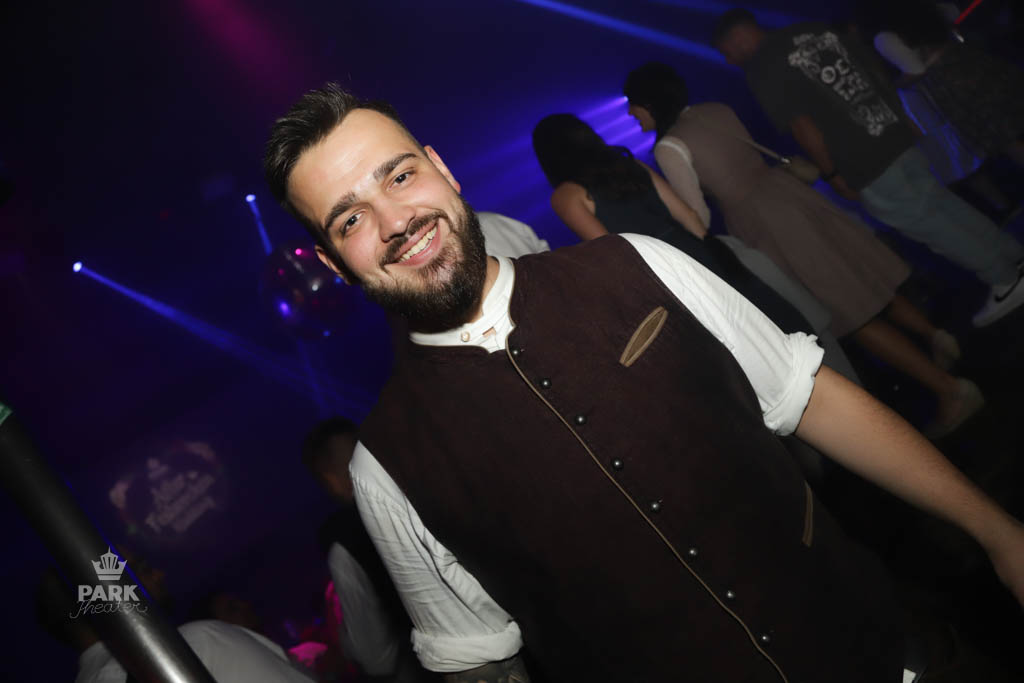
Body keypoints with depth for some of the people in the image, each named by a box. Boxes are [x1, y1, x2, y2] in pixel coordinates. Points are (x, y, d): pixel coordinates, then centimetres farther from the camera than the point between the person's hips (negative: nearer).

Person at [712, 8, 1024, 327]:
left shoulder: (760, 72, -11)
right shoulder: (813, 31, 13)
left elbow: (803, 125, -17)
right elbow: (870, 66, 18)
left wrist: (832, 174, -7)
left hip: (865, 165, -7)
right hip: (894, 133, 8)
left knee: (925, 222, 7)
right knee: (942, 204, 20)